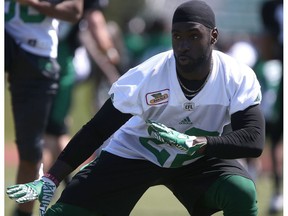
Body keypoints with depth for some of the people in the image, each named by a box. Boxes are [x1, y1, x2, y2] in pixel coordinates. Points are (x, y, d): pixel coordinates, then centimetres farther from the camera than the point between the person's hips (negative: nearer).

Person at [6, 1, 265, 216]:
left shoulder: (239, 78, -24)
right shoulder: (144, 77, -27)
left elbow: (254, 141, -32)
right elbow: (97, 130, -21)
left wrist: (192, 143, -44)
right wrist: (50, 180, -26)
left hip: (200, 158, 1)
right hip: (133, 154, -1)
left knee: (242, 193, -29)